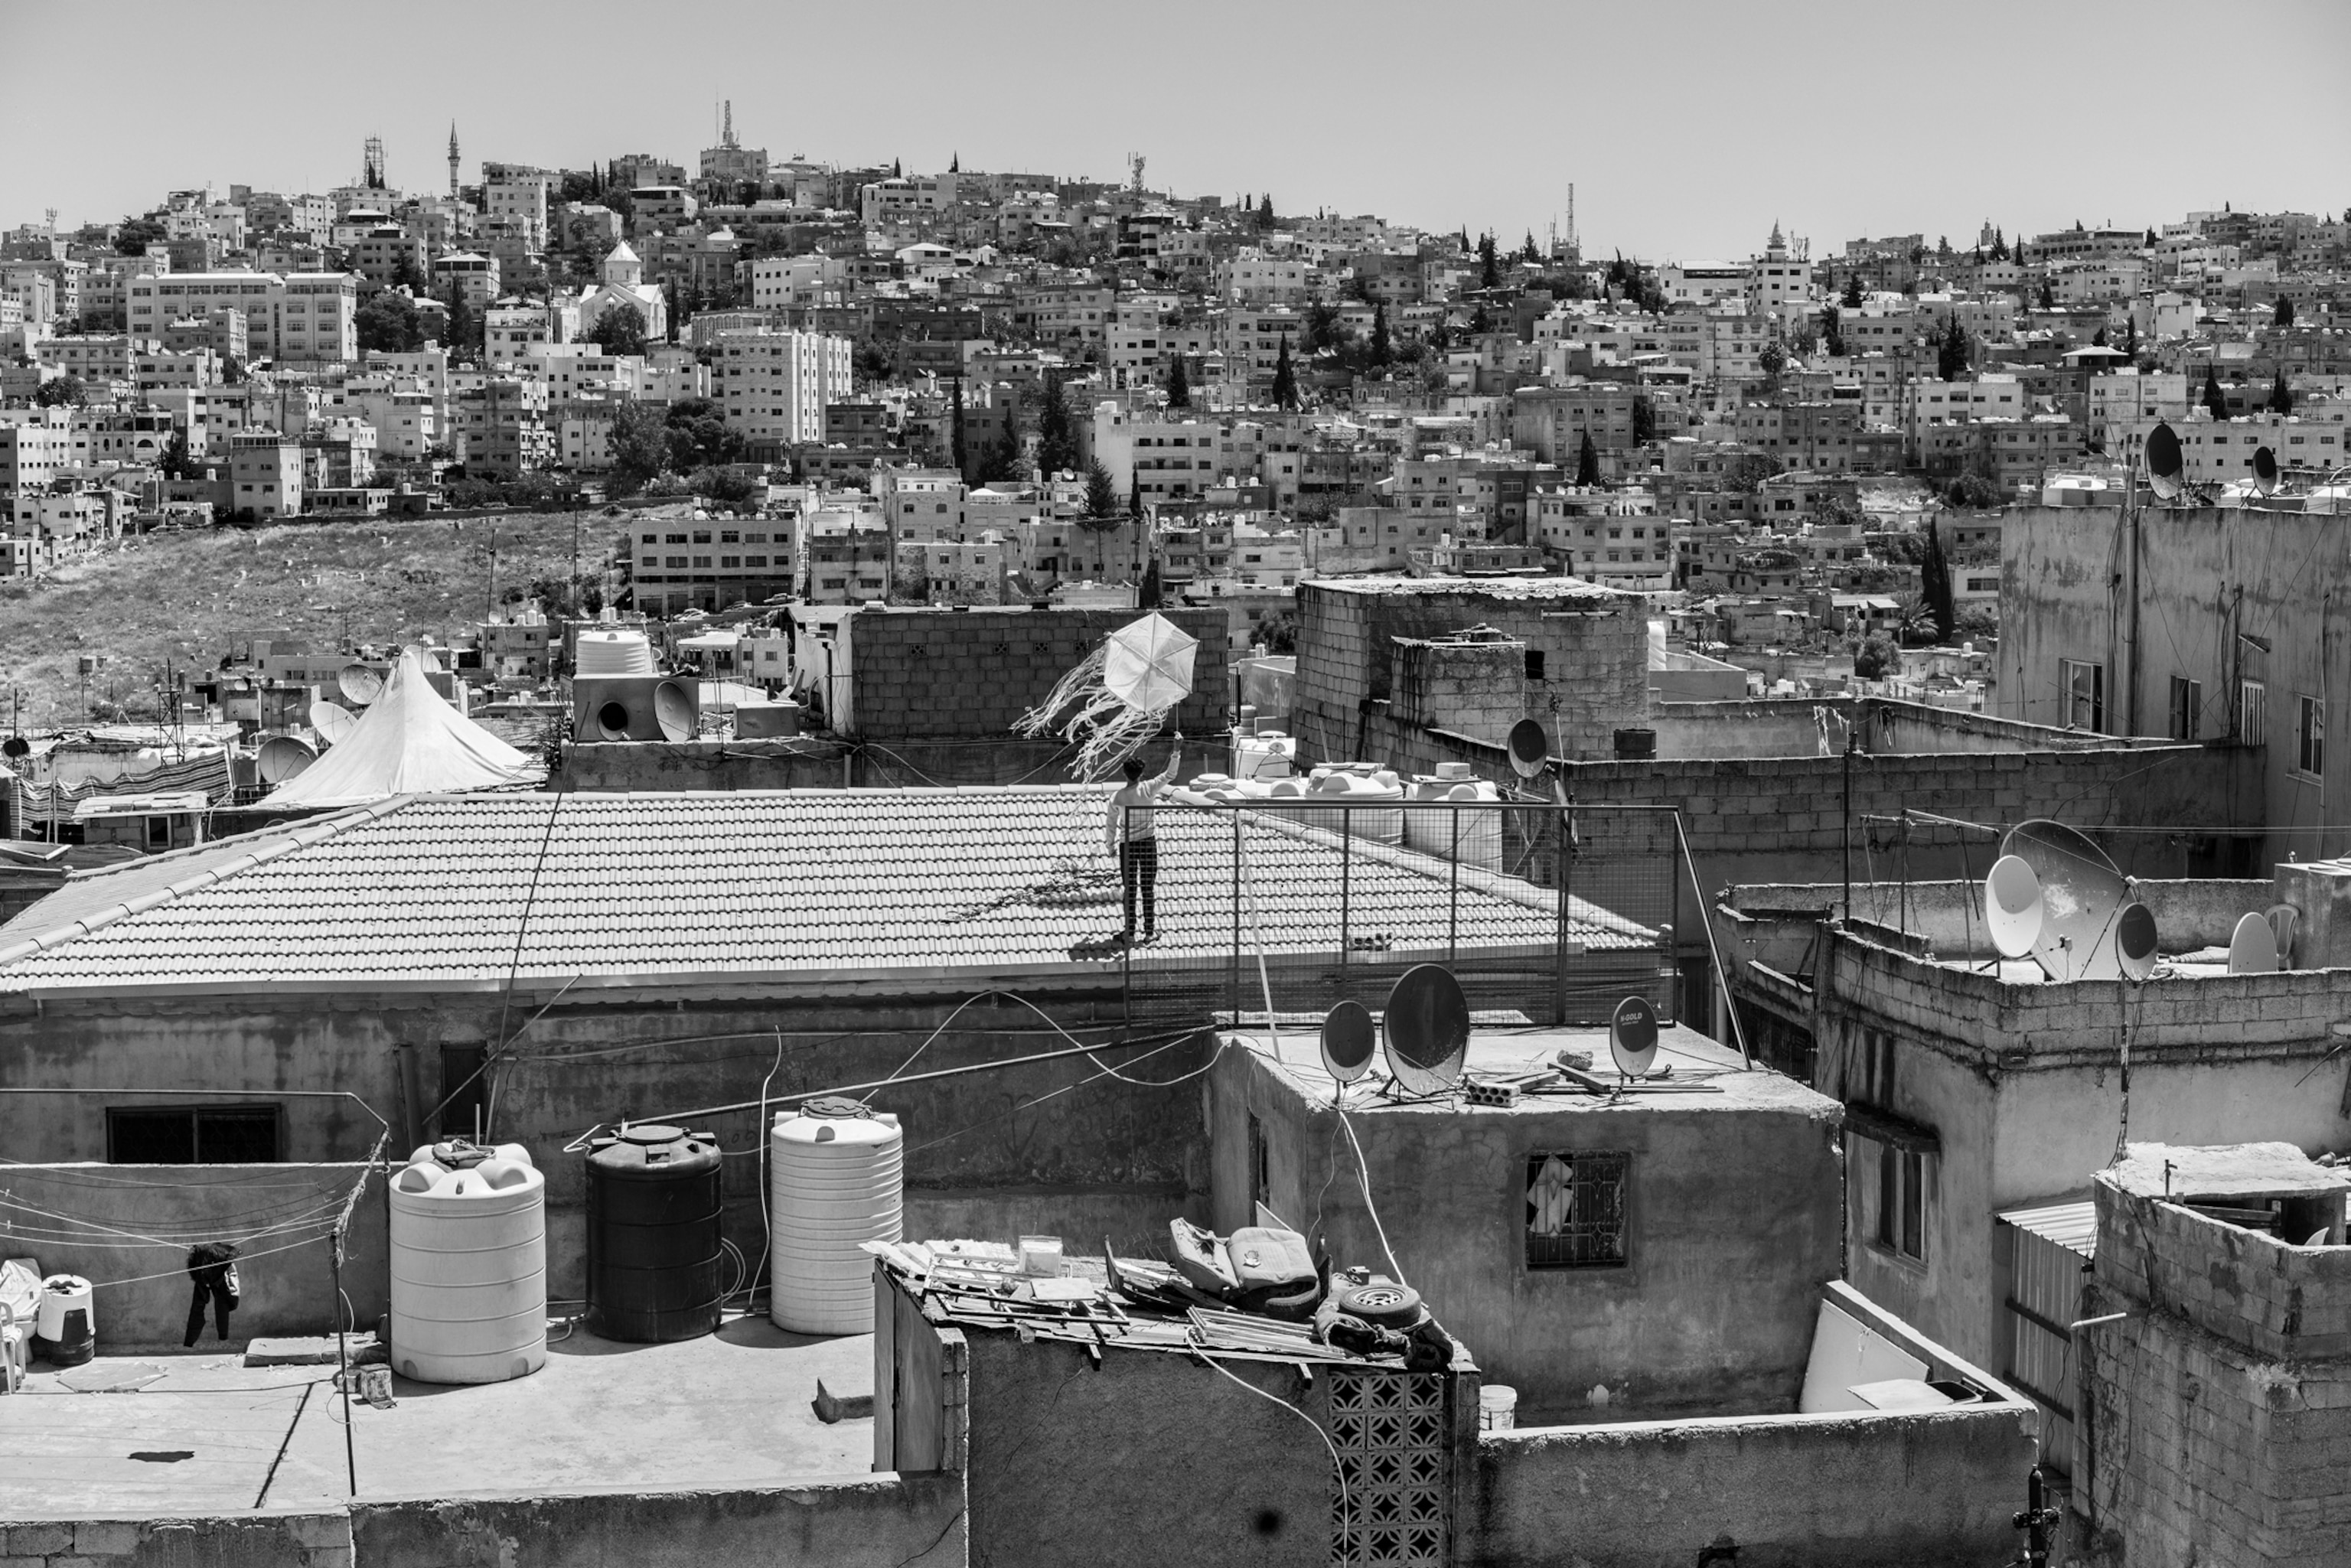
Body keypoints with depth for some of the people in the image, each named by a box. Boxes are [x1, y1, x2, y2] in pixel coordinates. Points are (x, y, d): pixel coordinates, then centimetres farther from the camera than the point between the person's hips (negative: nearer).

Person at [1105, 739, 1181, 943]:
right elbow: (1170, 775, -5)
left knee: (1129, 890, 7)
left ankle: (1130, 932, 9)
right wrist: (1177, 750, -6)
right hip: (1148, 843, -1)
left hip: (1127, 845, 1)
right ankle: (1149, 931, 7)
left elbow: (1111, 825, 2)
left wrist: (1110, 846, 17)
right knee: (1149, 888, 5)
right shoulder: (1148, 789, -11)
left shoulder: (1117, 798, -7)